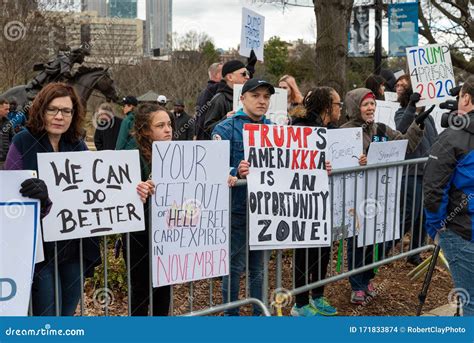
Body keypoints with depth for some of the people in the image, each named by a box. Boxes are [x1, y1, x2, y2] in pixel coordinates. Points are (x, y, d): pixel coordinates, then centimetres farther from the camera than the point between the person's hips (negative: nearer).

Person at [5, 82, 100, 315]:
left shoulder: (78, 146, 7)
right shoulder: (23, 142, -5)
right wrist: (39, 194, -31)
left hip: (75, 245, 5)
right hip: (39, 246, -4)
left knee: (68, 313, 16)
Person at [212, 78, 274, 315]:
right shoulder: (227, 128, -8)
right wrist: (237, 172, -35)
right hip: (238, 206, -5)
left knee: (258, 264, 17)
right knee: (235, 265, 6)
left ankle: (260, 312, 30)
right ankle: (231, 313, 22)